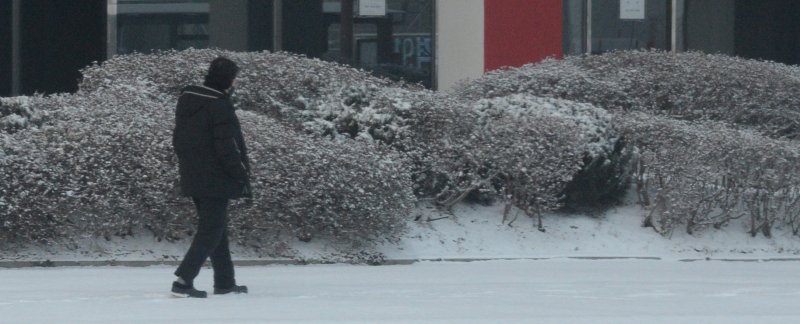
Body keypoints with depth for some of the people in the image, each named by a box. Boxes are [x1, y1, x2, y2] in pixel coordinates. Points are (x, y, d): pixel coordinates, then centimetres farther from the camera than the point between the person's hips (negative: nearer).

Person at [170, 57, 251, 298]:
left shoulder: (187, 100, 9)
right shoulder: (219, 106, -18)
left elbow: (178, 140, 17)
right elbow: (227, 148, -19)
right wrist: (243, 176, -11)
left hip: (192, 178, 9)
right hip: (216, 181, -9)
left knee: (215, 228, 18)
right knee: (211, 232, -4)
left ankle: (225, 282, 24)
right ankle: (183, 280, -14)